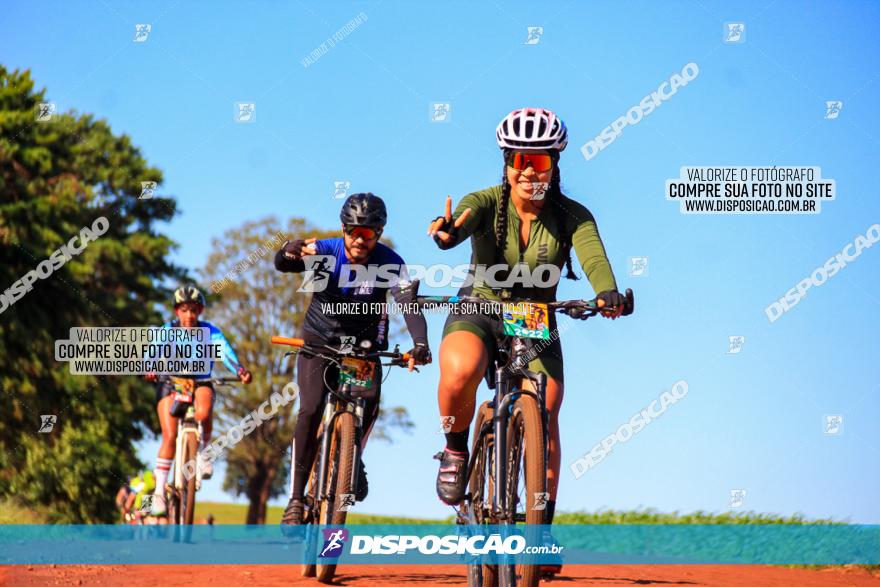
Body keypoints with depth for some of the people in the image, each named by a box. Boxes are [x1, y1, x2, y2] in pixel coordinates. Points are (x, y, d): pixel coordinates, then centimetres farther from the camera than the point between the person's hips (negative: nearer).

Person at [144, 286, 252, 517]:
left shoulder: (210, 332, -9)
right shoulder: (167, 331, -10)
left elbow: (225, 352, -26)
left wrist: (240, 370, -46)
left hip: (200, 383, 0)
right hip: (170, 383, 0)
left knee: (203, 413, -34)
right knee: (170, 436, -16)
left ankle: (203, 453, -5)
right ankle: (159, 492, -7)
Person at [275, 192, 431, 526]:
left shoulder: (390, 264, -19)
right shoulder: (325, 251, -19)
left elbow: (409, 304, -32)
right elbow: (282, 264, -36)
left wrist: (420, 343, -51)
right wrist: (291, 252, -62)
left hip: (364, 342, 1)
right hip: (319, 339, -1)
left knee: (370, 403, -25)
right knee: (311, 410, -20)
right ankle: (296, 498, -14)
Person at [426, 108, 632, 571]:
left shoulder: (572, 216, -11)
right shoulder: (485, 204, -14)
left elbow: (594, 256, -28)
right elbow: (462, 222, -36)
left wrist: (608, 292, -50)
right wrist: (445, 231, -61)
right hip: (480, 311, -2)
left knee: (545, 418, -14)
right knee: (459, 373, -34)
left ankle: (543, 522, 1)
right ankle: (456, 452, -6)